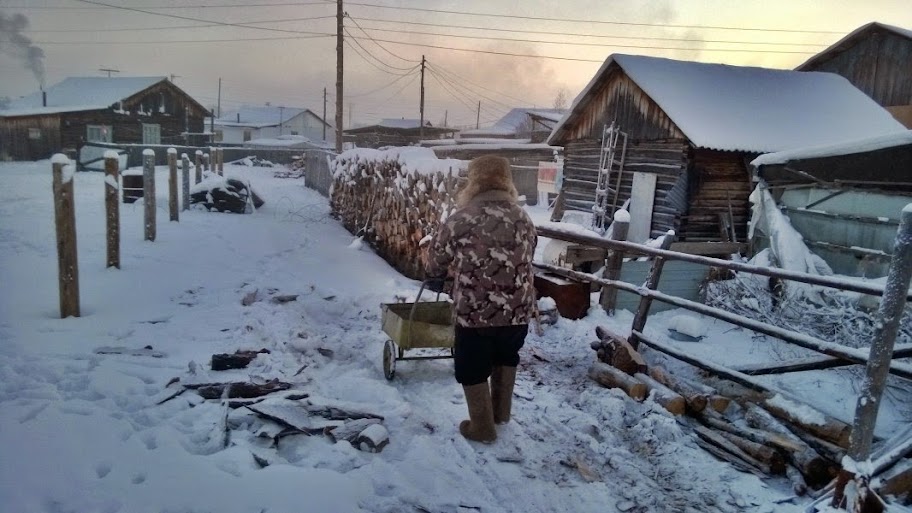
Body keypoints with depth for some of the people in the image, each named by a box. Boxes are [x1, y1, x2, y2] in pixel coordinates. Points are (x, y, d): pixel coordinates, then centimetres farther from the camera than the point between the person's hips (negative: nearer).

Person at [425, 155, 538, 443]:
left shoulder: (461, 219, -11)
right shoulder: (524, 219, 3)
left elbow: (436, 255, 3)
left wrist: (436, 275, 26)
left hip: (475, 311, -5)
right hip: (519, 309, 5)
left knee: (473, 369, 16)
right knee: (506, 357, 29)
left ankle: (482, 428, 28)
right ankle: (502, 412, 44)